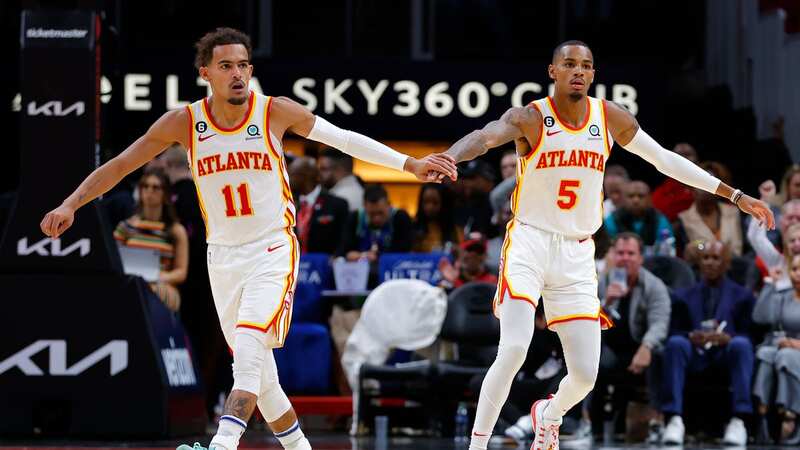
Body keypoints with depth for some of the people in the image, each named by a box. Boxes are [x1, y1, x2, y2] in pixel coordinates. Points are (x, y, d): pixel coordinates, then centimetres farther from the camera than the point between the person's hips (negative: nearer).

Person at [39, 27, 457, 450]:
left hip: (273, 252, -4)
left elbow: (344, 138, 0)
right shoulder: (184, 122, -3)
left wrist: (410, 164, -2)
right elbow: (119, 165, 1)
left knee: (248, 349, -25)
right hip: (223, 257, 4)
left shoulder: (276, 112, -7)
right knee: (256, 371, 9)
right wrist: (71, 204, -8)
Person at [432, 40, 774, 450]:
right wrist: (446, 158, -55)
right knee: (513, 350, -24)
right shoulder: (530, 118, -11)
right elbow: (484, 136, -31)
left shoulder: (612, 119, 1)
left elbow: (665, 160, 11)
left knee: (585, 374, 0)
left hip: (577, 253, 4)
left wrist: (735, 195, 12)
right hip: (530, 243, -4)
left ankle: (550, 416, 35)